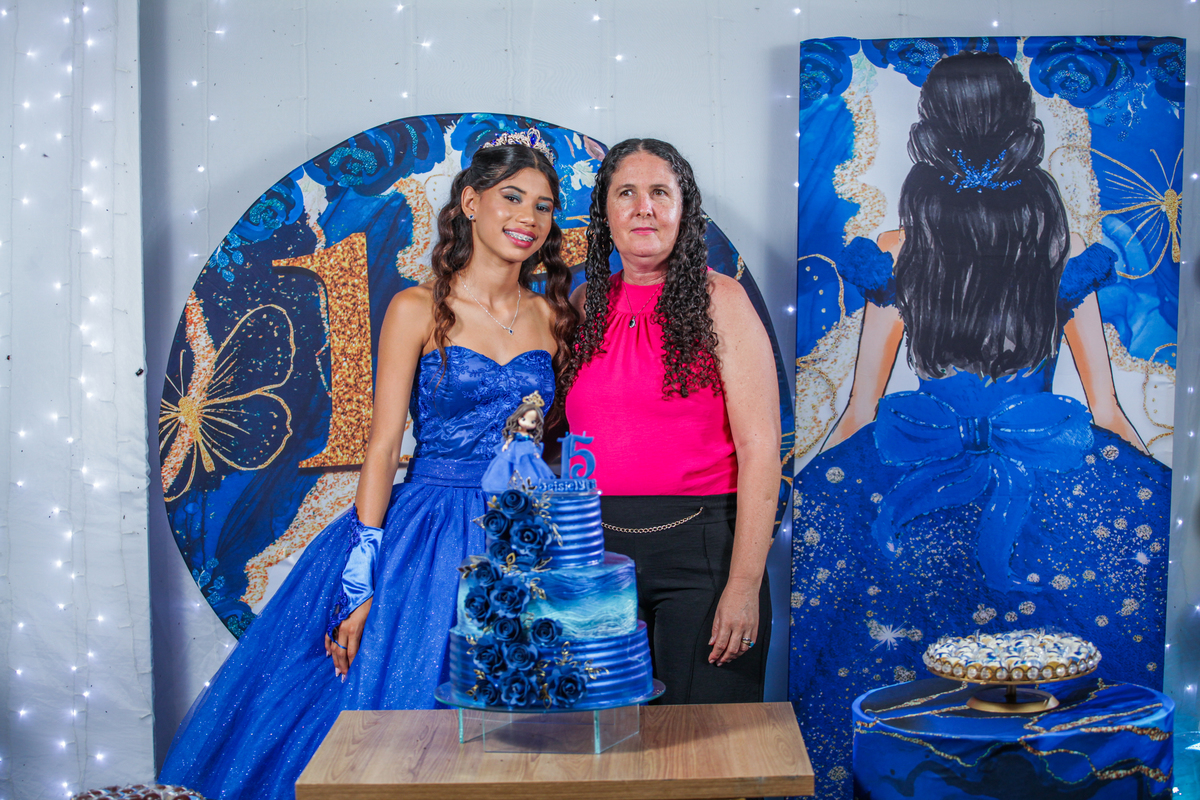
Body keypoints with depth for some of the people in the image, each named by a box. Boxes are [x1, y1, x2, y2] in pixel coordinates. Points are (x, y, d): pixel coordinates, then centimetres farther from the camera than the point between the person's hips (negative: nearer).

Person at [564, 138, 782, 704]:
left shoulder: (719, 301, -3)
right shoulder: (585, 306, 10)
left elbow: (760, 449, -9)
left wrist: (745, 583, -15)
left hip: (700, 549, -4)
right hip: (598, 546, 4)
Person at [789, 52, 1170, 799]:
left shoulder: (897, 254, 0)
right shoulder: (1064, 250, 1)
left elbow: (860, 413, 3)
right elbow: (1107, 413, 5)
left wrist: (789, 495, 16)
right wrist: (1169, 491, 19)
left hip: (918, 474, 0)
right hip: (1047, 476, 0)